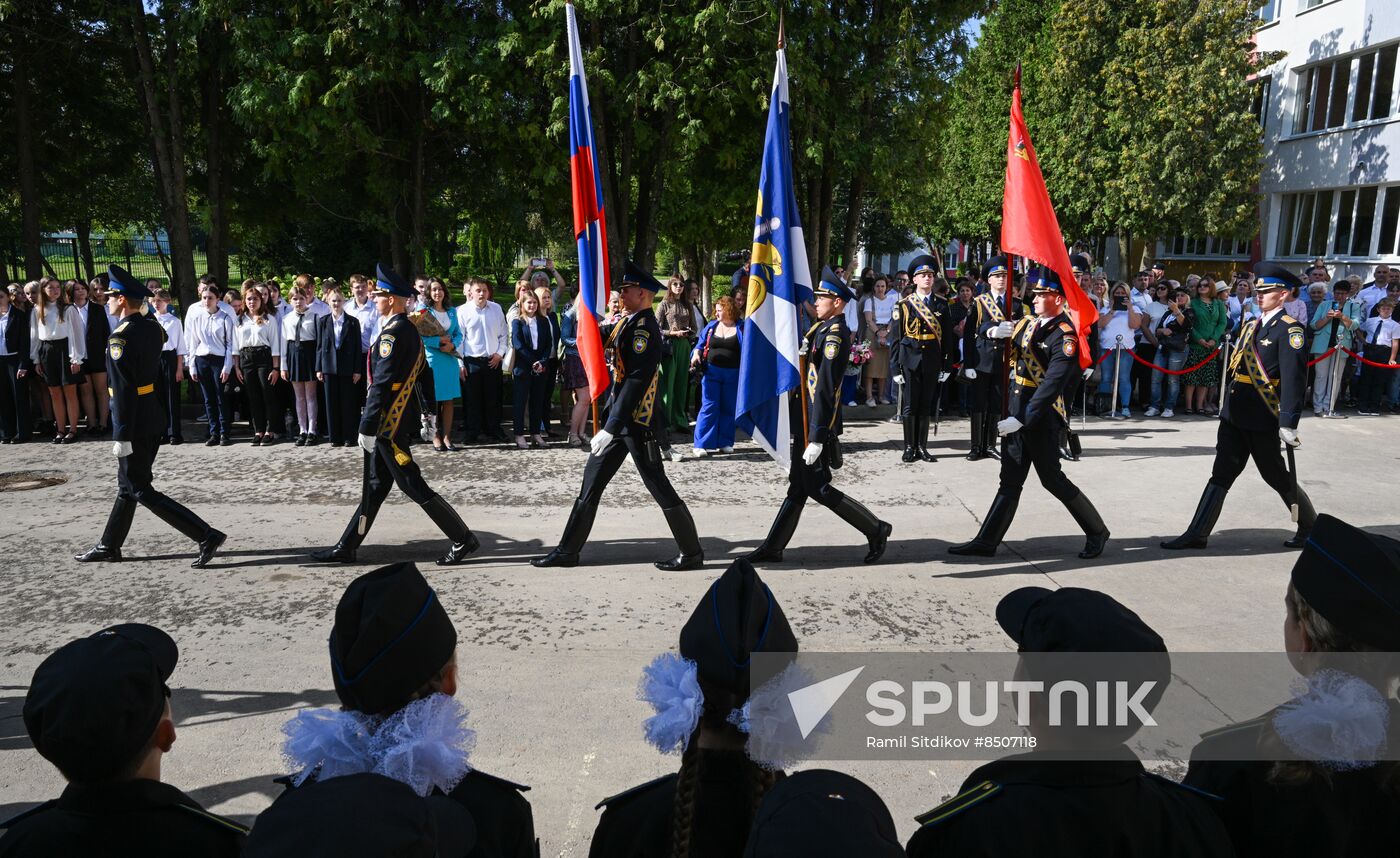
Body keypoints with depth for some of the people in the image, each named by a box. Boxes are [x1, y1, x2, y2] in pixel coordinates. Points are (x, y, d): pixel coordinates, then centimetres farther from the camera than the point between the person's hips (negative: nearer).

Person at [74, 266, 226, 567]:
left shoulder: (120, 337, -19)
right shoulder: (153, 327, 6)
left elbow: (124, 391, -21)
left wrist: (122, 436, -19)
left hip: (135, 424, -9)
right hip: (155, 419, 9)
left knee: (141, 490, -2)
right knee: (128, 484, 18)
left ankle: (206, 535, -9)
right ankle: (109, 547, 30)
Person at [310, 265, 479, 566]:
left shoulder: (391, 334, -18)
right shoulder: (410, 329, 11)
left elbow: (381, 386, -22)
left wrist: (367, 428, -19)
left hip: (388, 425, -10)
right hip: (400, 422, 10)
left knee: (413, 486, -4)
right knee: (375, 485, 12)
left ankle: (462, 539, 1)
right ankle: (346, 548, 21)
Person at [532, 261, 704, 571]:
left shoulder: (645, 328, -17)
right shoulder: (628, 323, 12)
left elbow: (636, 382, -24)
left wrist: (610, 429, -26)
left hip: (636, 422, -9)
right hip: (620, 418, 9)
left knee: (657, 486, -1)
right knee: (592, 479, 11)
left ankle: (692, 553, 12)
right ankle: (568, 551, 19)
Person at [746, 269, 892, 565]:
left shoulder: (835, 334, -17)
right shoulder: (823, 329, 13)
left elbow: (825, 390, -22)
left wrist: (816, 439, -24)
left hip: (816, 428, -9)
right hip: (805, 424, 9)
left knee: (818, 488, -2)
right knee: (798, 486, 12)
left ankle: (876, 530, 9)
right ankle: (772, 548, 18)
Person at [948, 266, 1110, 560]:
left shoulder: (1065, 336, -15)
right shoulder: (1028, 323, 9)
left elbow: (1052, 385, -24)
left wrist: (1021, 419, -27)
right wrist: (998, 333, -9)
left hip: (1040, 417, -7)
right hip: (1016, 413, 7)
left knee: (1052, 478, 3)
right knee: (1010, 480, 9)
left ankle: (1097, 532, 21)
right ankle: (986, 541, 11)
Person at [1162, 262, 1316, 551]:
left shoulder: (1289, 329, -11)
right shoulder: (1251, 326, 14)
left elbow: (1293, 378, -18)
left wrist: (1288, 423, -23)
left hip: (1263, 420, -7)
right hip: (1234, 416, 7)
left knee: (1279, 477, 9)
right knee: (1221, 475, 6)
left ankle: (1310, 527, 31)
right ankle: (1197, 534, 6)